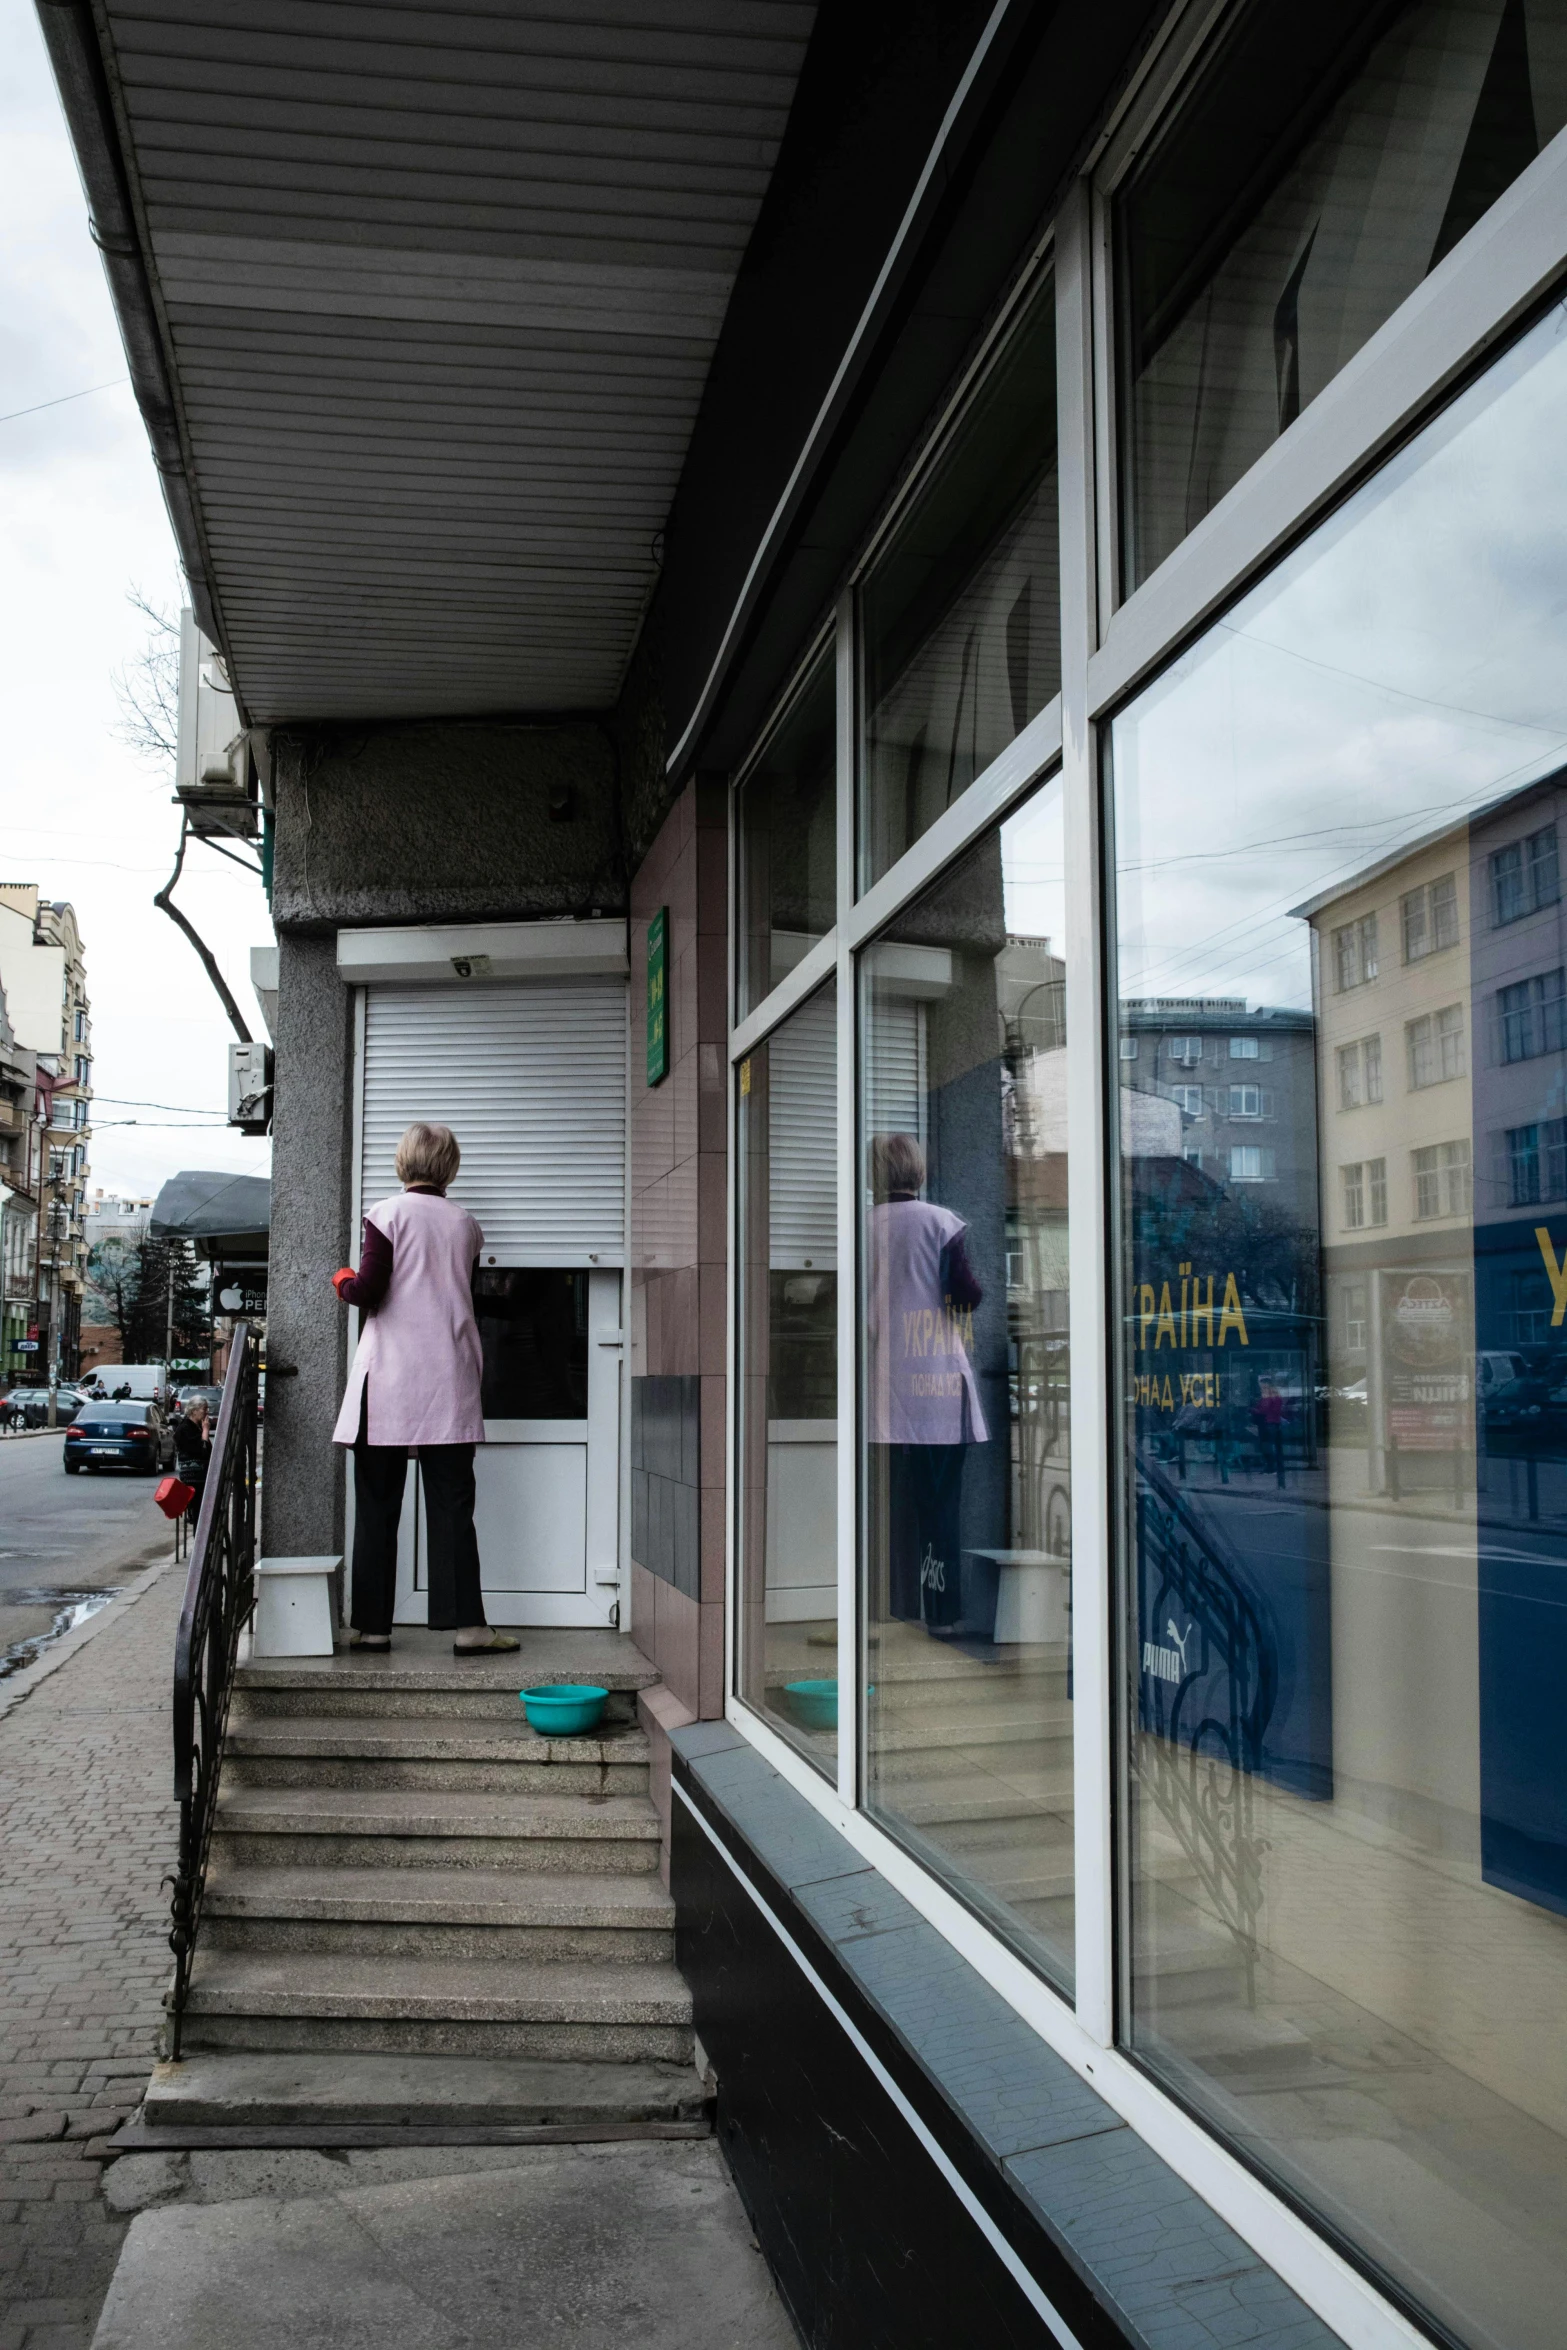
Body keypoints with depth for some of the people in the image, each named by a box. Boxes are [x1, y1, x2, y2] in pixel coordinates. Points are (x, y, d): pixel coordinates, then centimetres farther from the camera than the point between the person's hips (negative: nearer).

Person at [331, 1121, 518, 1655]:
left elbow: (368, 1291, -11)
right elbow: (460, 1296, 11)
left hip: (389, 1380, -2)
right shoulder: (466, 1224, 8)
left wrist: (343, 1282, 9)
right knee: (452, 1506, 3)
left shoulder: (388, 1214, -4)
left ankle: (372, 1625, 9)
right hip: (450, 1381, 2)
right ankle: (467, 1624, -2)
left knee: (377, 1507, 6)